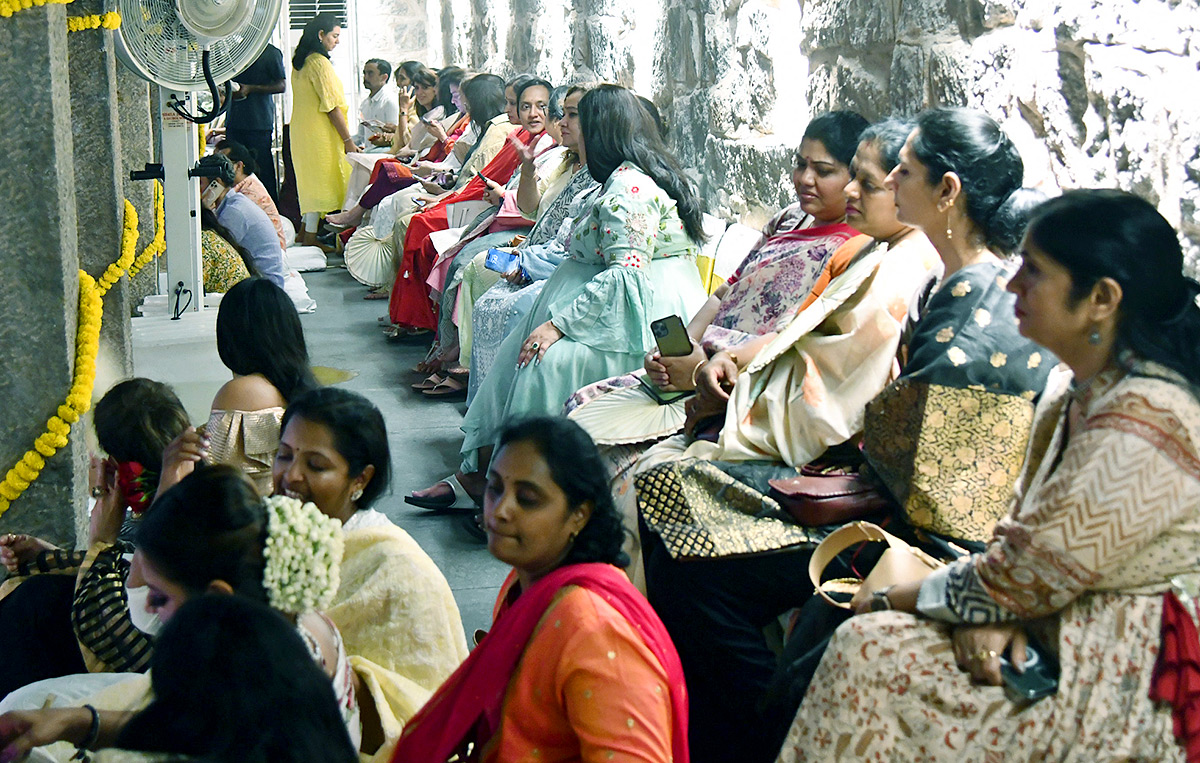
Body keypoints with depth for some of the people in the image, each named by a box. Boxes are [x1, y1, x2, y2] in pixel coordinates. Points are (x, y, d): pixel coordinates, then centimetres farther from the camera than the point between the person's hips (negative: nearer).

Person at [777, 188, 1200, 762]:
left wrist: (889, 599, -7)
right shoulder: (1075, 394, 7)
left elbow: (1021, 578, -22)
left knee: (868, 651, -16)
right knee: (865, 642, -3)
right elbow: (1023, 530, 11)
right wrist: (990, 615, -11)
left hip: (1120, 686, -9)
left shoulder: (1136, 429, -25)